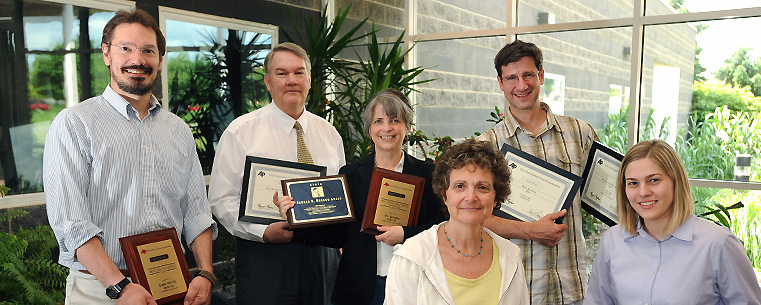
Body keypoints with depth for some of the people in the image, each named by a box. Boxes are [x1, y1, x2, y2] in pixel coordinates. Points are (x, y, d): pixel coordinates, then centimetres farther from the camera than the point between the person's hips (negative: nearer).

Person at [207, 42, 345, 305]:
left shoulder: (329, 133, 9)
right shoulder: (240, 132, -4)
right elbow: (222, 198, -6)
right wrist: (263, 231, -19)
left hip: (322, 255, 4)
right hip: (264, 256, -3)